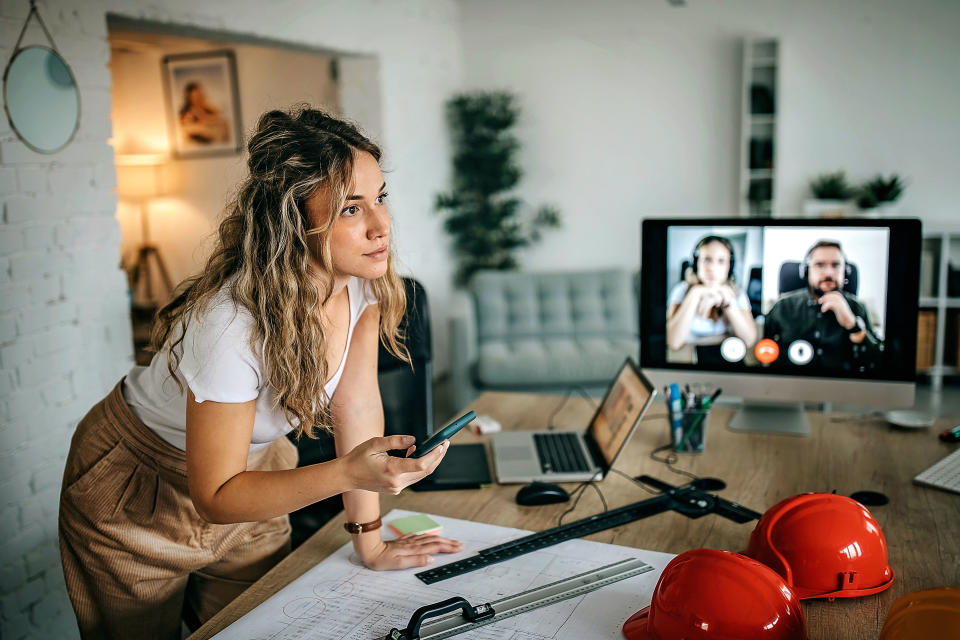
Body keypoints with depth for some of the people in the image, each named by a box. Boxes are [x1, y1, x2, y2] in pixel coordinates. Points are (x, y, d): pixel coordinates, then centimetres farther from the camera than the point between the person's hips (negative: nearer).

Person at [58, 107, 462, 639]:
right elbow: (215, 496, -29)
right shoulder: (233, 325, -37)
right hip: (137, 493, -5)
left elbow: (357, 402, -12)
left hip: (248, 466, 6)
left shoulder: (361, 281, -19)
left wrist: (369, 543, -8)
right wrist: (350, 472, -43)